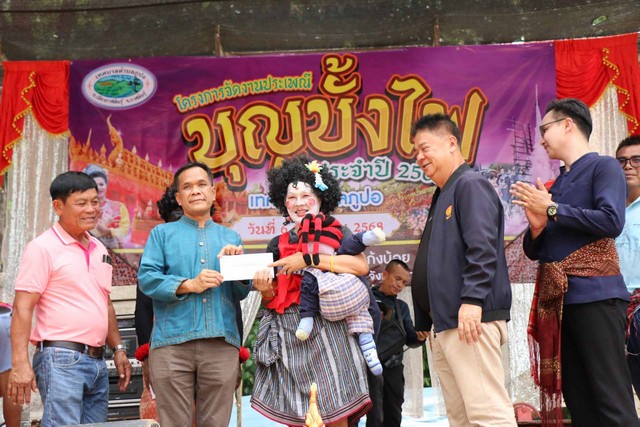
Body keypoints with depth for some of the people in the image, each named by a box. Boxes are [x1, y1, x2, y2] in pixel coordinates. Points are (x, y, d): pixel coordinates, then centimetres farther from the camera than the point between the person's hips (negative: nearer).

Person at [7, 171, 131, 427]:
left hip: (97, 361, 7)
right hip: (61, 360, -7)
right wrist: (20, 364, -18)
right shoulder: (43, 247, -7)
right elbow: (22, 308, -11)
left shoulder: (99, 249, 16)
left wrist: (118, 348, 18)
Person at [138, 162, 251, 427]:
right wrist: (189, 285, -12)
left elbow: (241, 293, 14)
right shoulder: (163, 233, 14)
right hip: (172, 342, -2)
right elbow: (146, 278, -1)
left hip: (222, 343, 2)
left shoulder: (231, 237, 20)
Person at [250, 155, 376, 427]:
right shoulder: (278, 244, 15)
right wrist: (264, 290, -8)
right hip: (289, 334, 3)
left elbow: (361, 266, -12)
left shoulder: (336, 232, 6)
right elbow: (272, 298, 16)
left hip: (327, 327, -3)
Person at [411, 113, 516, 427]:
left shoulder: (470, 185, -5)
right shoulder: (442, 196, 24)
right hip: (446, 322, 10)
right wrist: (427, 321, 26)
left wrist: (471, 299, -25)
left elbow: (482, 247, -18)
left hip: (469, 318, -10)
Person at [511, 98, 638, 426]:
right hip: (558, 300, 7)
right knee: (578, 400, 7)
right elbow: (534, 251, 19)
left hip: (595, 295, -7)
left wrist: (551, 209, -9)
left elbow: (611, 221, -16)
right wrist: (536, 226, -3)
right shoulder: (554, 186, 21)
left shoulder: (603, 167, 1)